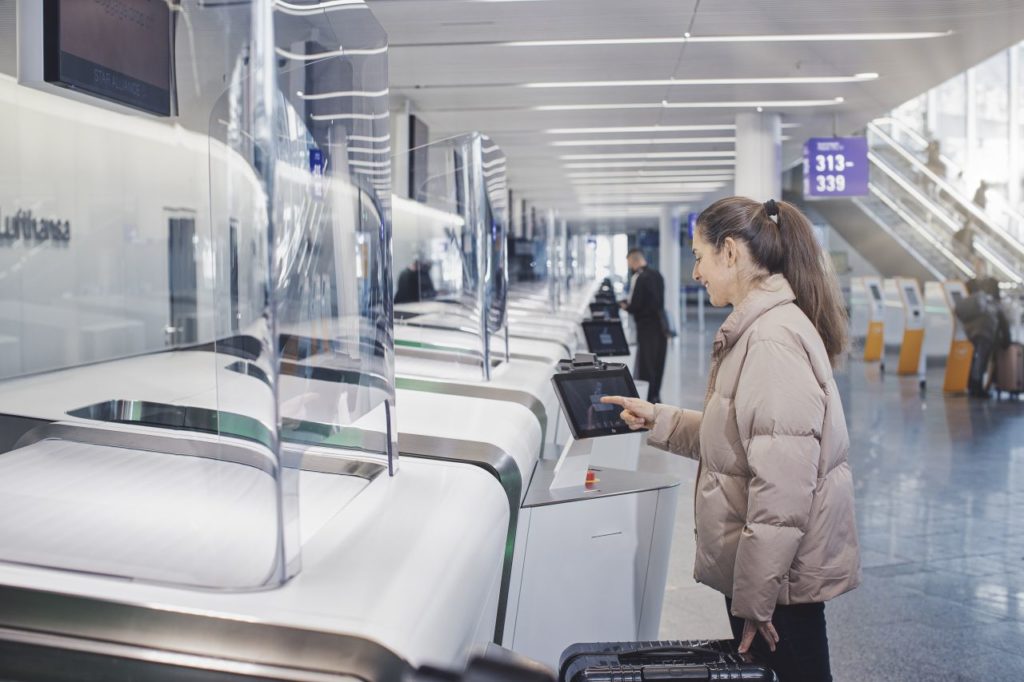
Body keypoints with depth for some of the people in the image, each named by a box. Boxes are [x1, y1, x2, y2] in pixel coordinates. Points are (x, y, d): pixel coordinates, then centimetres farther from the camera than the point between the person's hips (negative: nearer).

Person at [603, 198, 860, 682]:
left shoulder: (772, 340, -22)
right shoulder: (753, 329, 11)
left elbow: (782, 485, -25)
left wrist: (755, 597, -21)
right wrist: (658, 421, 10)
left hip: (779, 571, -10)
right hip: (760, 566, 10)